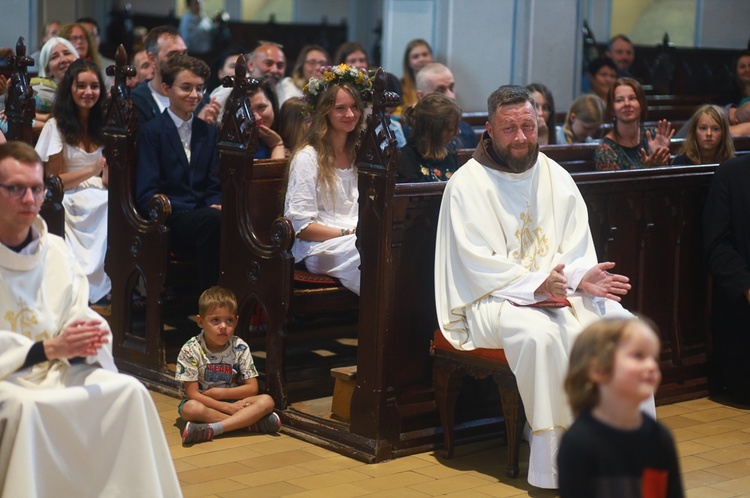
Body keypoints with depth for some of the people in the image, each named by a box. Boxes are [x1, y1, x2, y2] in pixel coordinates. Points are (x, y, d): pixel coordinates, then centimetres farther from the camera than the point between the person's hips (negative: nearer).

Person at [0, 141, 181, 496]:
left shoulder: (56, 251, 9)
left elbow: (81, 317, 8)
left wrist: (81, 343, -17)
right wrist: (48, 349, -24)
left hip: (58, 371, 5)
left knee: (128, 392, -16)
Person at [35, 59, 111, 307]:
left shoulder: (102, 125, 14)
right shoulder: (56, 126, 1)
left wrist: (109, 174, -10)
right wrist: (92, 170, -13)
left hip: (99, 197, 4)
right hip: (70, 201, -4)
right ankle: (97, 288, -27)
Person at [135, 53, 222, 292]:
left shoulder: (208, 132, 21)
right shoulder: (152, 132, 4)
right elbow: (146, 196, -5)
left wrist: (216, 205, -7)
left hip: (203, 214, 4)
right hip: (170, 220, -4)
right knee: (213, 219, -37)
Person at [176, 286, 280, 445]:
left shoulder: (240, 348, -4)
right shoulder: (191, 350, -13)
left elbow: (252, 388, -4)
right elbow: (193, 394, -16)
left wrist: (219, 393, -15)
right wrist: (228, 408, -22)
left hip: (234, 403, 3)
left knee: (266, 401, -23)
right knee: (191, 408, -38)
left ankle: (211, 429, -36)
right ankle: (250, 422, -28)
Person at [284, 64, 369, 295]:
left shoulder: (358, 155, 23)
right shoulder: (308, 157, 0)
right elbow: (300, 225, -6)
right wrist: (347, 233, -14)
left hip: (361, 240, 6)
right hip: (321, 248, -6)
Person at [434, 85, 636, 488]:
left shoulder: (555, 177, 11)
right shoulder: (467, 183, -4)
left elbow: (577, 247, 9)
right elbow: (477, 263, -11)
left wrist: (582, 277, -15)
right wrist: (536, 285, -23)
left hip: (558, 291, 5)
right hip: (494, 299, -5)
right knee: (539, 334, -36)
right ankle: (556, 464, -27)